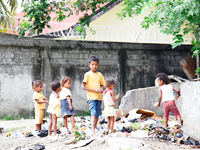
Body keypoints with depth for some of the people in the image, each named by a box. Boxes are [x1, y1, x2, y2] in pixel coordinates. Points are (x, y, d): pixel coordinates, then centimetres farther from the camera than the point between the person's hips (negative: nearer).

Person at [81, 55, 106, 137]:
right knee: (93, 113, -20)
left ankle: (93, 132, 17)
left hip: (99, 97, 5)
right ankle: (93, 132, -26)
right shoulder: (88, 74, -2)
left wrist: (101, 89, -1)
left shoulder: (100, 75, 13)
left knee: (97, 115, 6)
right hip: (91, 97, -5)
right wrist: (94, 90, -15)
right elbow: (83, 86, -7)